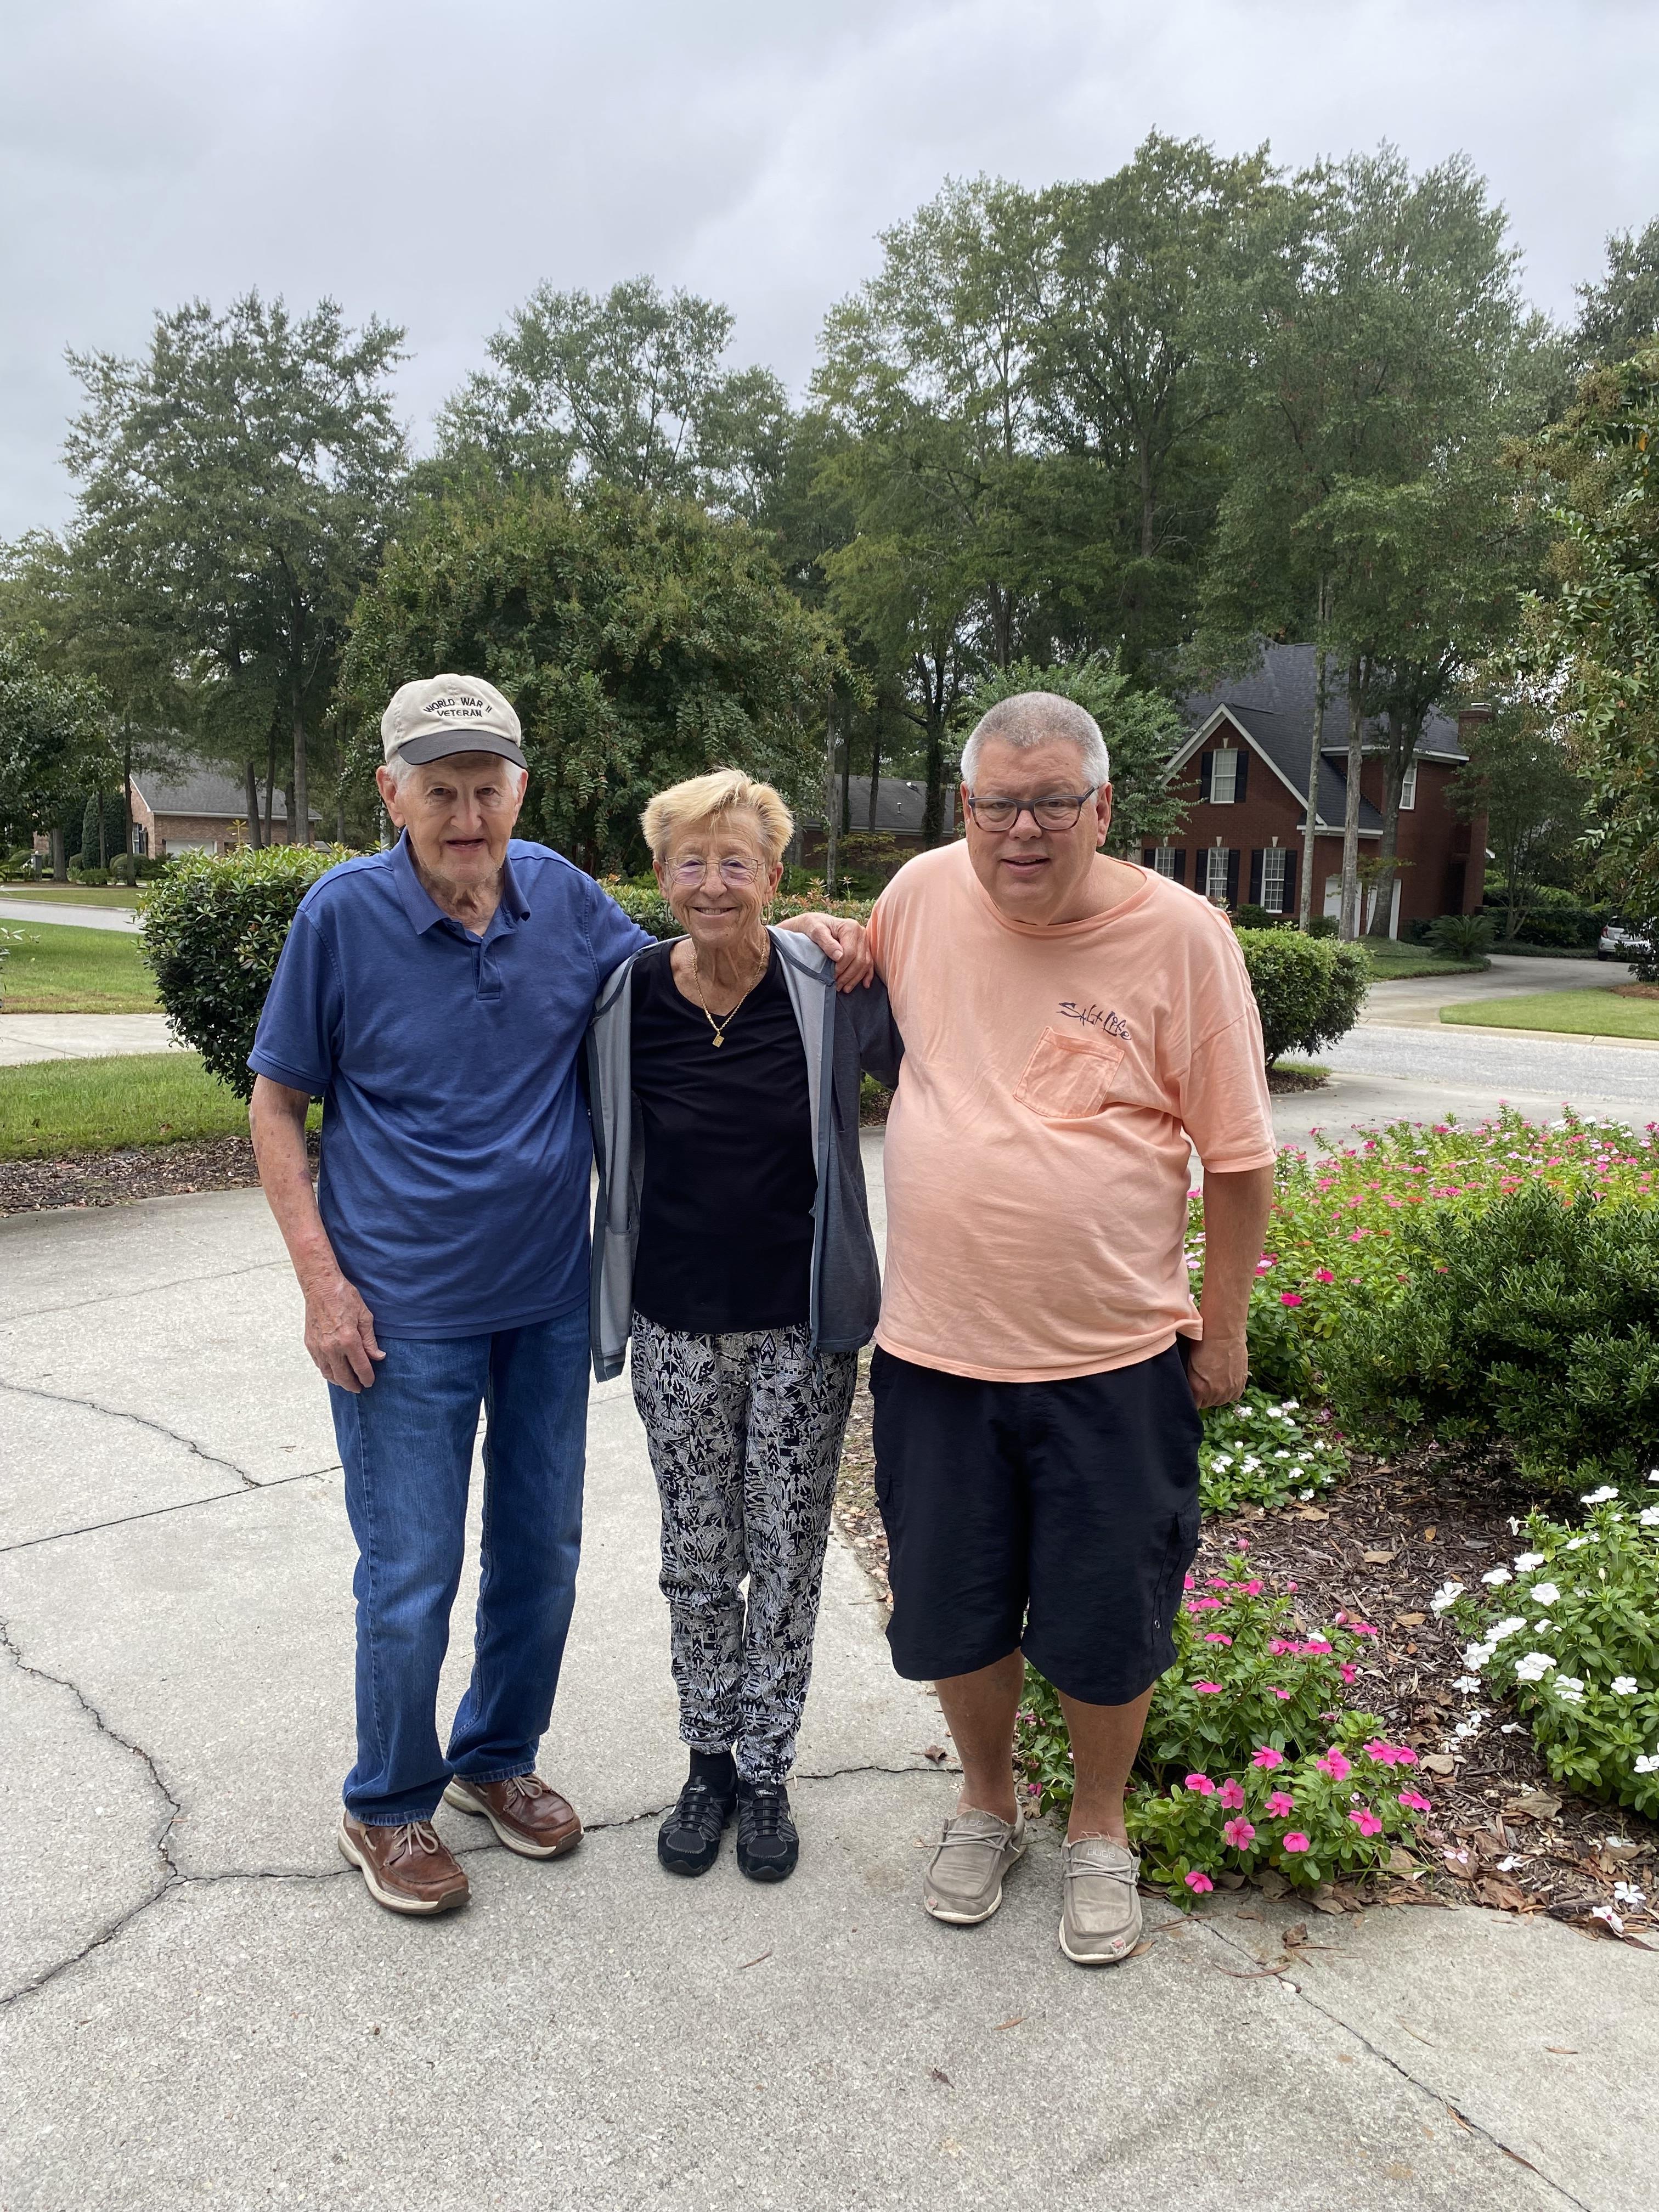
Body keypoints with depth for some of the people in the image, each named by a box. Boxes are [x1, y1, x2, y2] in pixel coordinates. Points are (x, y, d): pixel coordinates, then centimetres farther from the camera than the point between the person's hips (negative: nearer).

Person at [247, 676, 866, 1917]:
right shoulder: (344, 914, -12)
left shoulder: (560, 895, -2)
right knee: (412, 1576, 6)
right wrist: (322, 1281, -11)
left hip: (550, 1299, 4)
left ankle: (500, 1758, 40)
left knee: (541, 1552, 16)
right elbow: (277, 1103, -5)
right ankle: (389, 1805, 31)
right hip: (405, 1312, -4)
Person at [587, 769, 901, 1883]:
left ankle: (768, 1770, 31)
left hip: (803, 1329, -1)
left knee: (787, 1554, 11)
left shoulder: (831, 989, -11)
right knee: (697, 1559, 14)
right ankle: (711, 1758, 35)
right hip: (677, 1330, 1)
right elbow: (607, 1151, 7)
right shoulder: (627, 998, -6)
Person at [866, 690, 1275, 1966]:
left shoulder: (1181, 934, -10)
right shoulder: (922, 895, -2)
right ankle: (989, 1802, 45)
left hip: (1116, 1359, -2)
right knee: (955, 1615, 17)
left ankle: (1101, 1831, 40)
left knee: (1104, 1626, 12)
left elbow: (1238, 1155, -4)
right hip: (934, 1347, 3)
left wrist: (1224, 1331, -1)